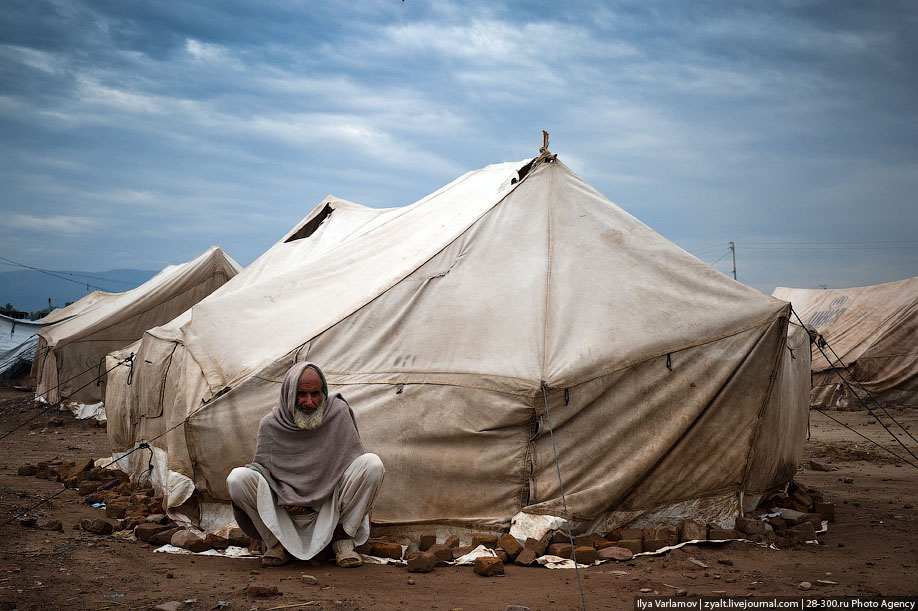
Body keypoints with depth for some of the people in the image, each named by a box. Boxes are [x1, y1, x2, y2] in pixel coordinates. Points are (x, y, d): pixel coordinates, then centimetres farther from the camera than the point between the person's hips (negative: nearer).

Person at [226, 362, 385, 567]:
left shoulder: (338, 413, -5)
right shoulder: (270, 425, -4)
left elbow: (353, 457, -2)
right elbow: (261, 466, -2)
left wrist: (363, 509, -9)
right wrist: (284, 497, -20)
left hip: (331, 507, 0)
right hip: (283, 510, 0)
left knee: (372, 464, -24)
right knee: (237, 478, -24)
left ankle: (343, 539, -10)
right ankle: (276, 542, -4)